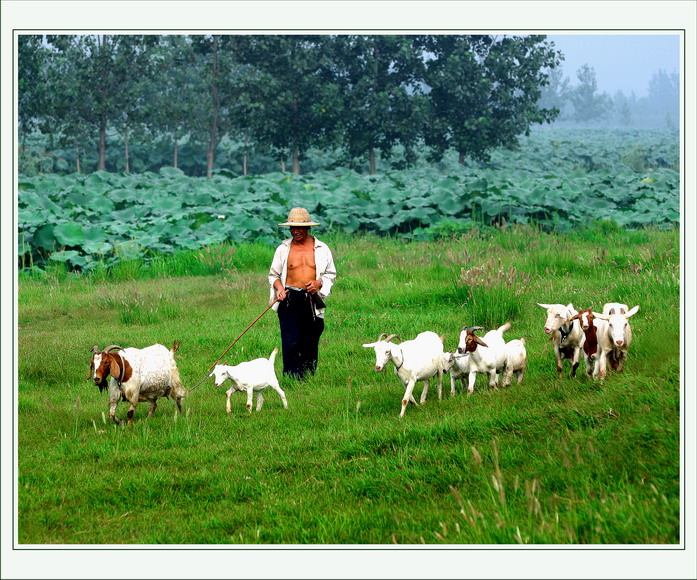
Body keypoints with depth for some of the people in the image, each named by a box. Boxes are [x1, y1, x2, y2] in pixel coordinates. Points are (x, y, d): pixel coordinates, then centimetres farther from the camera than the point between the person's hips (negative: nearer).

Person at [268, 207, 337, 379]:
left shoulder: (321, 249, 8)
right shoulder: (283, 249, 7)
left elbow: (331, 274, 15)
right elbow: (273, 275, 14)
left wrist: (319, 283, -7)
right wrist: (279, 288, -7)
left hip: (313, 301, 1)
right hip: (290, 300, -1)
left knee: (311, 344, 4)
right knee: (291, 343, -12)